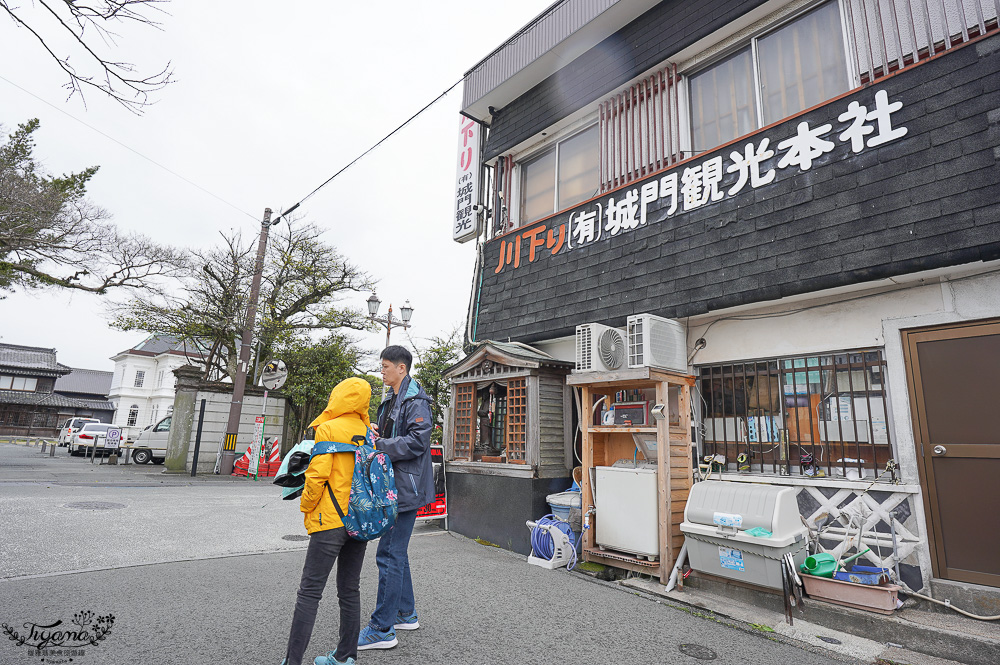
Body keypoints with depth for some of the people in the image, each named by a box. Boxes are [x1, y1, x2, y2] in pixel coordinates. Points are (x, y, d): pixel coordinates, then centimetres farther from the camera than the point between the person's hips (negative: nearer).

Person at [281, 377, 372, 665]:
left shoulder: (327, 430, -9)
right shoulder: (369, 433, 8)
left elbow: (317, 474, -16)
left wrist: (306, 505, -1)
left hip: (330, 521, -6)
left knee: (310, 592, 2)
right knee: (350, 591, 14)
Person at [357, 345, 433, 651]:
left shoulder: (415, 401, -14)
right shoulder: (390, 400, 17)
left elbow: (417, 441, -23)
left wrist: (379, 445, -20)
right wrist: (376, 432, 3)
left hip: (405, 487, -10)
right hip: (392, 485, 10)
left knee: (389, 554, -5)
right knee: (396, 551, 18)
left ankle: (382, 629, 6)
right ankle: (405, 613, 32)